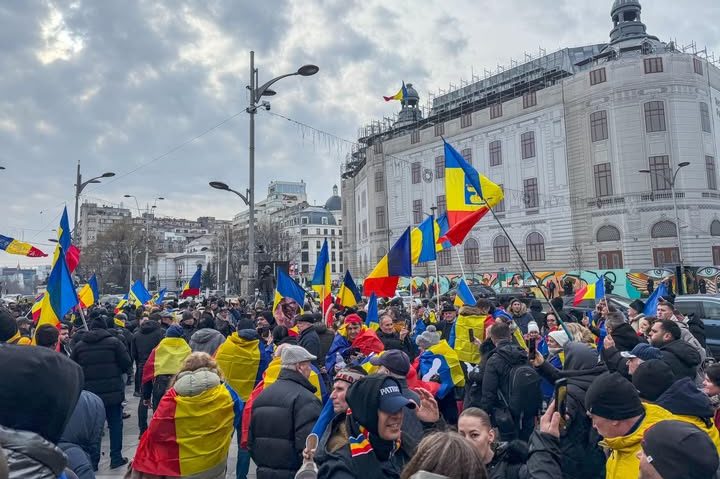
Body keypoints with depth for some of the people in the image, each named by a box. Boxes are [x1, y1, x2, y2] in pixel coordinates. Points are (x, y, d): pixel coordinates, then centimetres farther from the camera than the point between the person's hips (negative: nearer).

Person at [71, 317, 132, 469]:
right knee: (115, 424, 9)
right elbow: (127, 363, -8)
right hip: (112, 391, -2)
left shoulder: (79, 345, 3)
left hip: (89, 392, 3)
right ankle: (116, 458, 12)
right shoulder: (114, 341, -6)